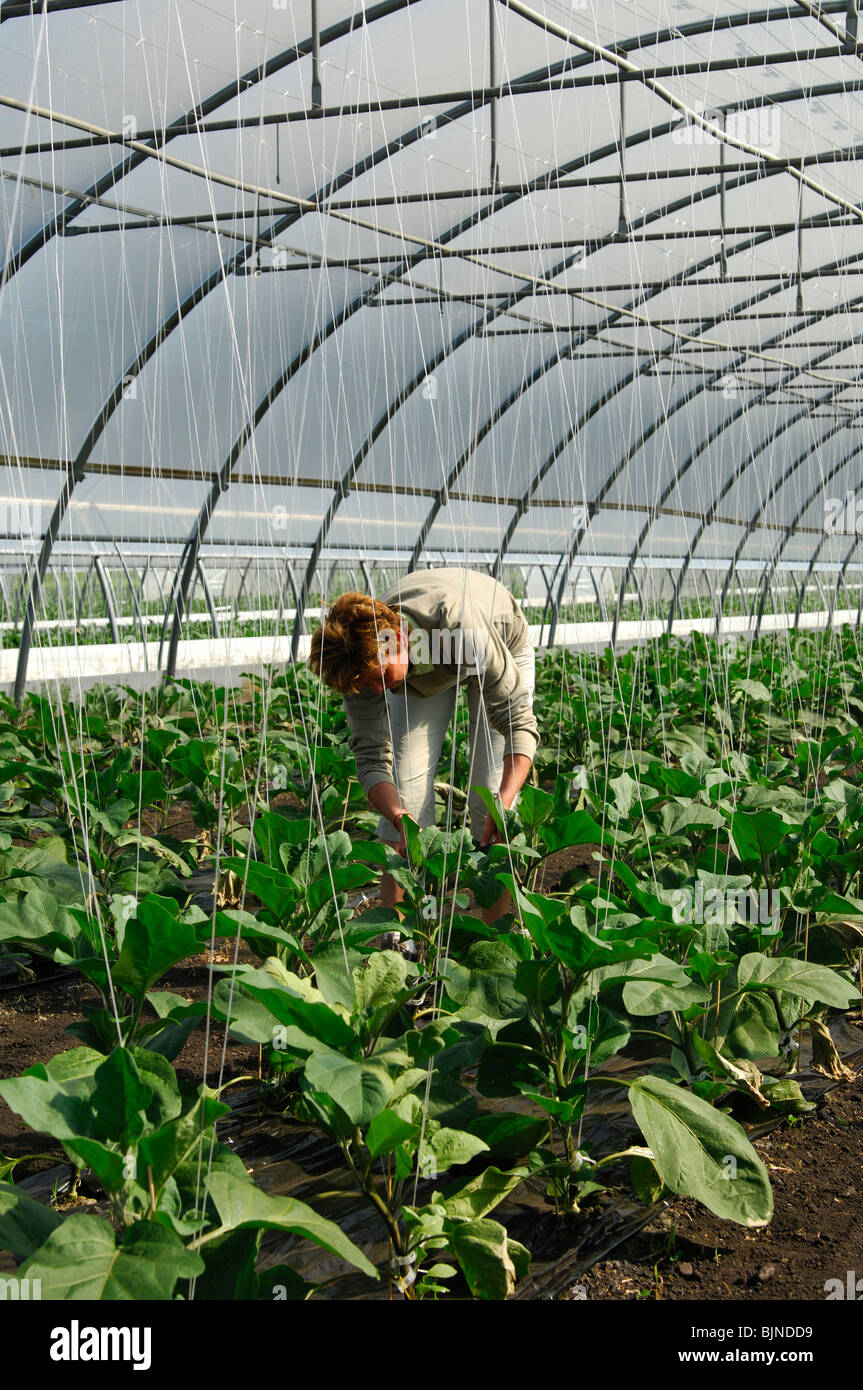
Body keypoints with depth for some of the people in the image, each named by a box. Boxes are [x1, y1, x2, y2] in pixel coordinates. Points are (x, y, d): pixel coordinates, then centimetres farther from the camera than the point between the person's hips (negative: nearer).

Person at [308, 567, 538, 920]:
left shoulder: (461, 627, -47)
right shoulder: (361, 660, -33)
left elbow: (517, 720, -41)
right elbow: (371, 758, -27)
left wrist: (504, 801, -56)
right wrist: (398, 817, -47)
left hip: (504, 647, -3)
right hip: (422, 670, 3)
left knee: (490, 791, -13)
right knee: (406, 782, -12)